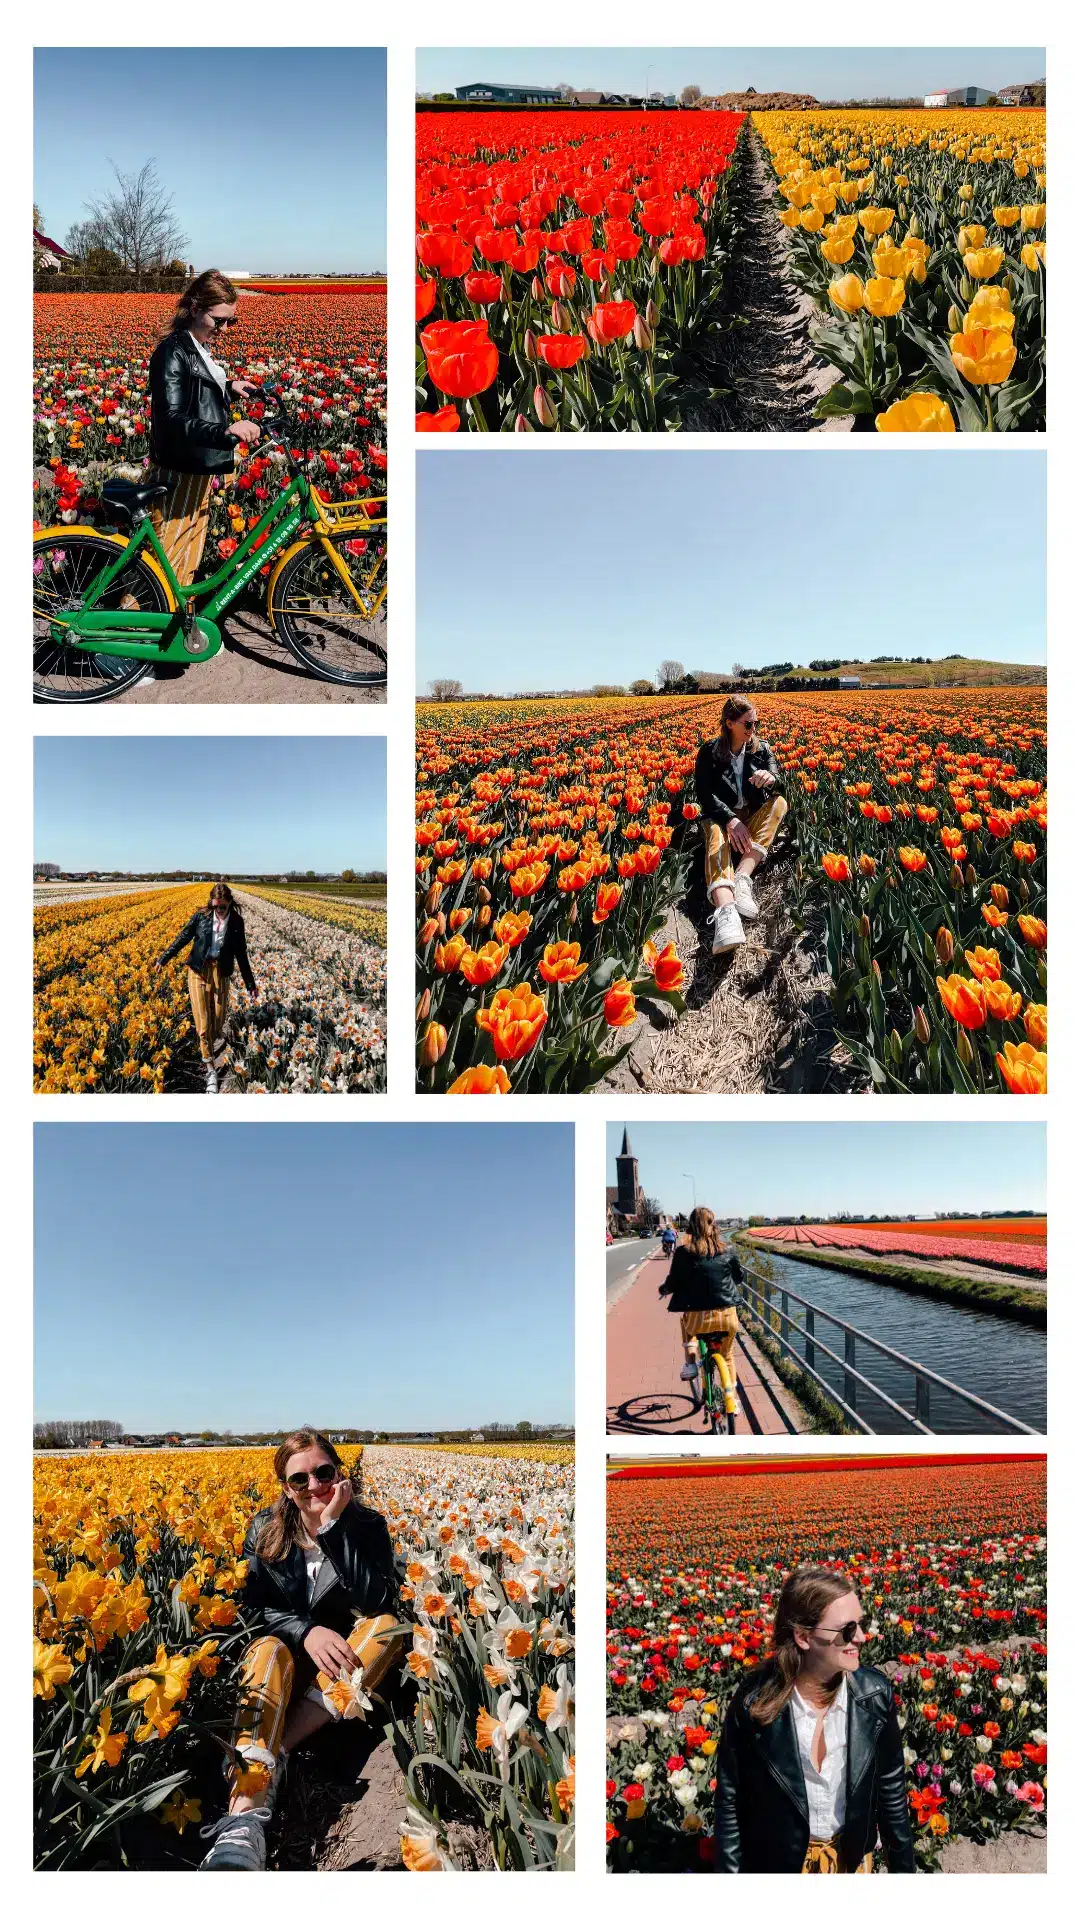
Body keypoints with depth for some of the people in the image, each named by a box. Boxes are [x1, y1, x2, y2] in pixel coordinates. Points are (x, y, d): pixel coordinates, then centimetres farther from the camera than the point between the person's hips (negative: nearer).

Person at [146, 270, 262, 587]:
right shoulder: (173, 351, -16)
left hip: (199, 473, 9)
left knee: (188, 562, 17)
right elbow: (172, 418, -27)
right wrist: (225, 430, -40)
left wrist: (230, 389, 8)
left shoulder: (200, 350, 13)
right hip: (178, 477, -9)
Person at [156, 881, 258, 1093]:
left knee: (218, 1022, 1)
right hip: (199, 972, 0)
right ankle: (211, 1071, 2)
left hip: (221, 974, 1)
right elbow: (183, 938, 11)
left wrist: (250, 984, 10)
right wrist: (163, 959, 13)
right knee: (203, 1025, -5)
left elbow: (241, 955, 9)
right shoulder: (201, 917, 0)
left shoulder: (236, 922, 2)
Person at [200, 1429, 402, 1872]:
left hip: (347, 1660, 0)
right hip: (287, 1655, 0)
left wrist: (333, 1527, -27)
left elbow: (379, 1602, -22)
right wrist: (304, 1631, -27)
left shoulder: (367, 1526, -7)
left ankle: (277, 1752, -36)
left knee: (387, 1626, -32)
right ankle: (244, 1820, -61)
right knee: (267, 1650, -36)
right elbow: (252, 1607, -8)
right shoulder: (265, 1530, -1)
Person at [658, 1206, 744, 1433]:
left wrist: (663, 1288, 21)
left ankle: (690, 1362, 17)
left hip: (698, 1317, -2)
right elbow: (739, 1277, 18)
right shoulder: (726, 1251, 3)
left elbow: (673, 1282, -2)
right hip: (728, 1314, 2)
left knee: (685, 1320, 34)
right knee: (727, 1357, 27)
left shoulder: (684, 1252, -6)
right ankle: (731, 1399, 27)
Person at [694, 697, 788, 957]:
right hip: (722, 816, -3)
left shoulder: (762, 748, 6)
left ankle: (743, 876, -44)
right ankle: (725, 910, -71)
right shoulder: (709, 751, -1)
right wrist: (730, 819, -31)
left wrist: (771, 778, -34)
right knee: (717, 836, -38)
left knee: (779, 801, -28)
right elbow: (705, 793, -13)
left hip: (755, 816, 3)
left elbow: (778, 786, -8)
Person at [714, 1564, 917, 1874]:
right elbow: (730, 1801, -12)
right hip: (778, 1861, -2)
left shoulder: (875, 1692, -16)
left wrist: (903, 1866, 3)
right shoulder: (753, 1700, -24)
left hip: (852, 1857, 2)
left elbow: (891, 1787, -3)